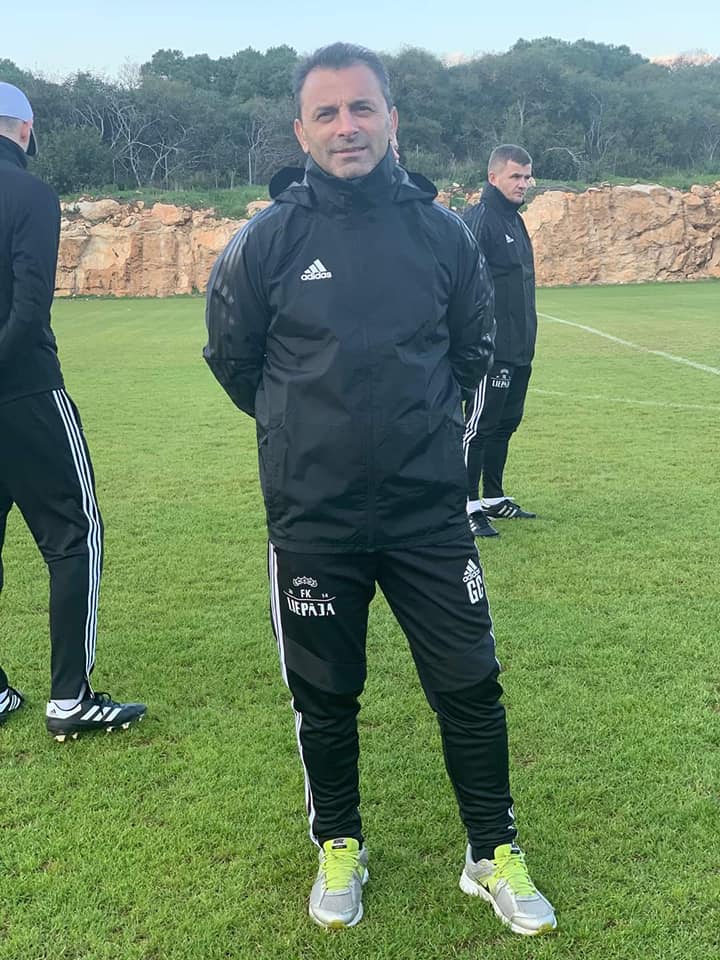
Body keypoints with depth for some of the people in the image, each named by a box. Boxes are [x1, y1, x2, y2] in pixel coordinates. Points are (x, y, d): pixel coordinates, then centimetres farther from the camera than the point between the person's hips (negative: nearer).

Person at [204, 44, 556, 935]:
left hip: (430, 510, 1)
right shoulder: (266, 239, -6)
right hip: (311, 520, -1)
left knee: (469, 688, 7)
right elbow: (233, 357, 8)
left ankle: (493, 854, 29)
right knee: (324, 698, 13)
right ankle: (338, 847, 37)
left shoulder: (443, 232, -1)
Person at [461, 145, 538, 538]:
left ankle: (493, 498, 25)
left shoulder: (515, 219, 17)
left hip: (519, 351, 9)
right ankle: (468, 507, 2)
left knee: (505, 424, 15)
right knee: (479, 427, -4)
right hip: (491, 350, -9)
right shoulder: (478, 220, -12)